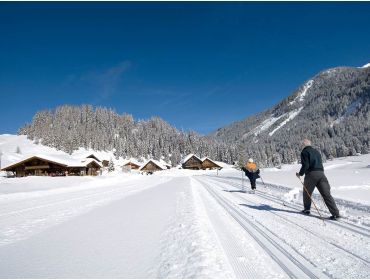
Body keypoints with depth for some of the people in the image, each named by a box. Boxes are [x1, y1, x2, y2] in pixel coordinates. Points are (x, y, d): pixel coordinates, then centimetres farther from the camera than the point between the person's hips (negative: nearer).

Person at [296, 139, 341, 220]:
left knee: (307, 193, 14)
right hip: (321, 174, 6)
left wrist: (300, 174, -1)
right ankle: (335, 213, -4)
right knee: (326, 194, 1)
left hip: (311, 174, -6)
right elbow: (320, 164, 23)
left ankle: (307, 209, 25)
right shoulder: (316, 151, 22)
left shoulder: (304, 152, -1)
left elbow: (305, 165, -12)